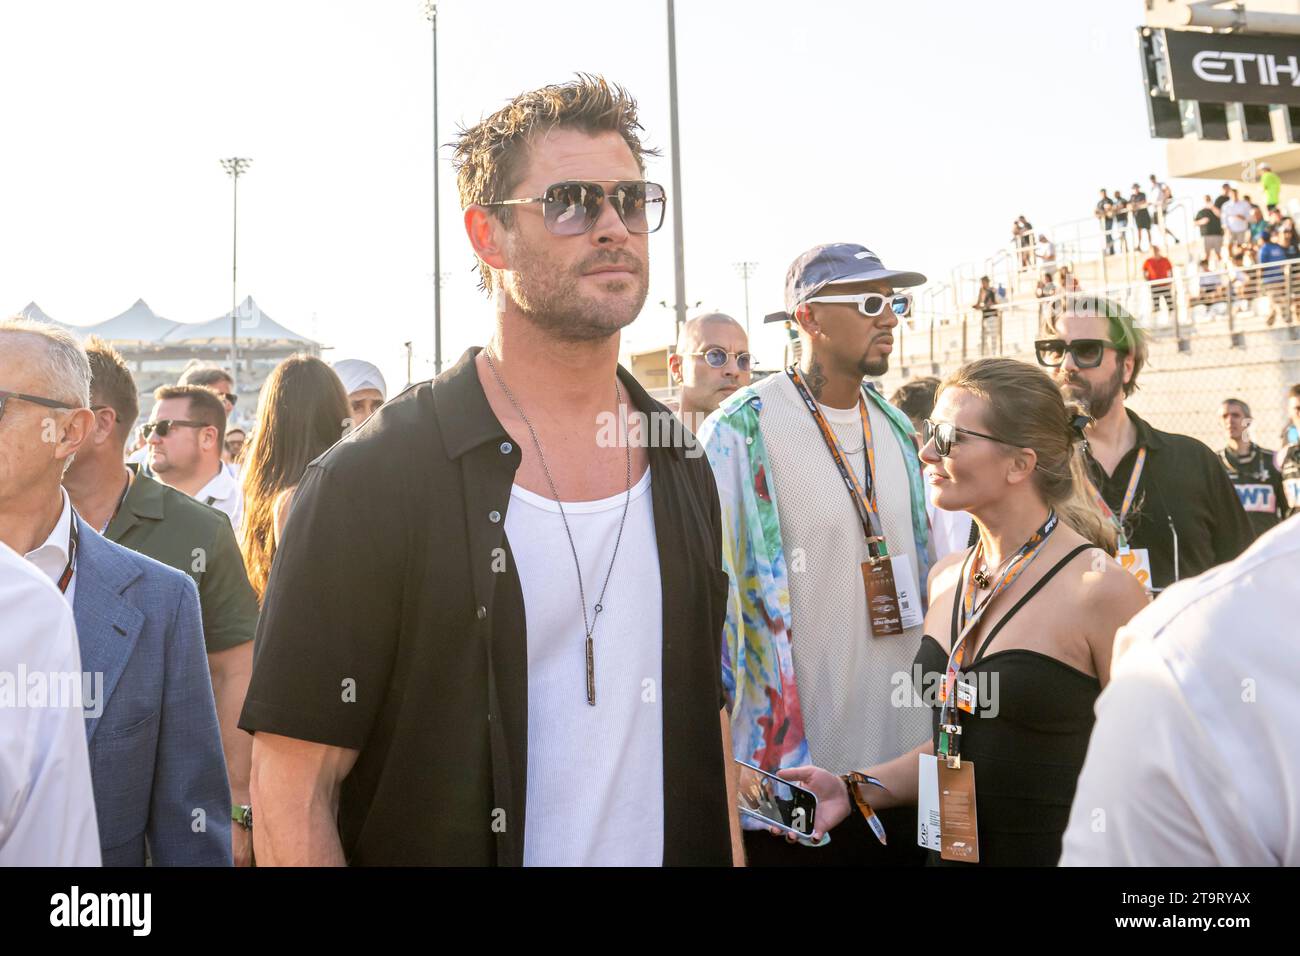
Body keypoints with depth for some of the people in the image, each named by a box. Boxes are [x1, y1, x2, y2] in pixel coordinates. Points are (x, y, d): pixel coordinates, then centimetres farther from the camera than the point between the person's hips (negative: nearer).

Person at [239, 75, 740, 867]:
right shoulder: (370, 478, -18)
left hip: (674, 845, 5)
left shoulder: (684, 469, 0)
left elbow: (709, 721, 6)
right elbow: (292, 792, -16)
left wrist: (731, 850, 2)